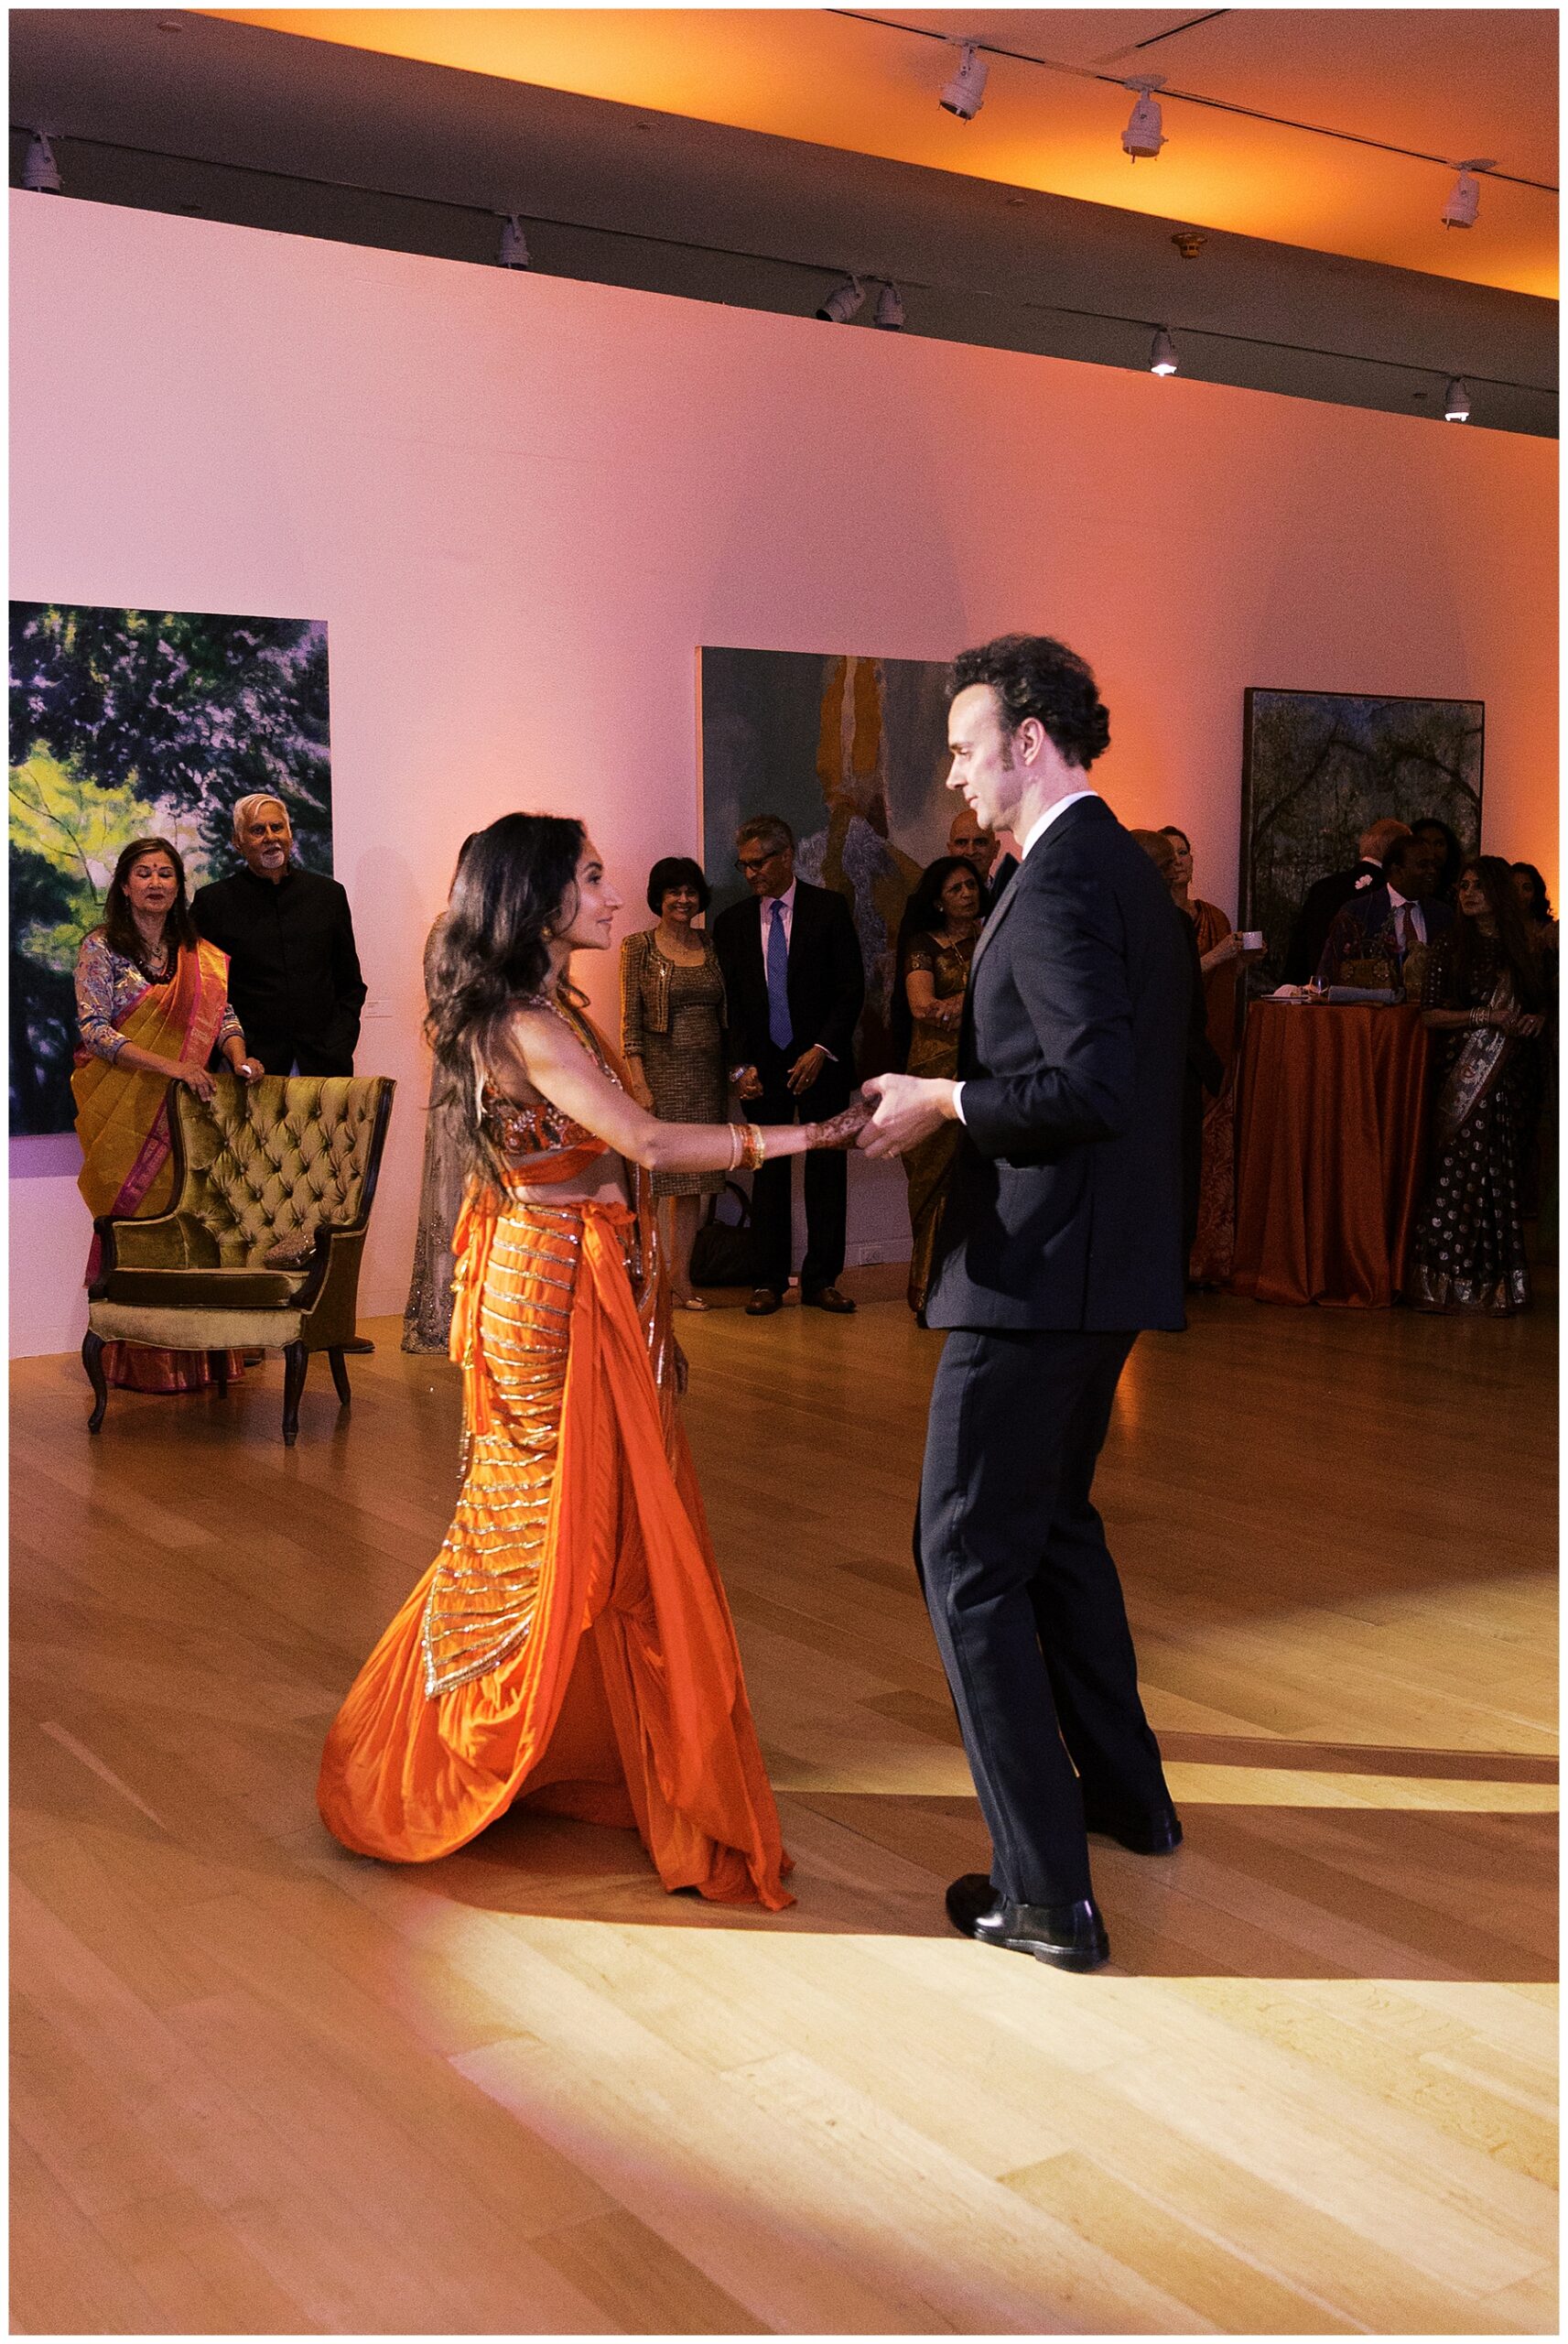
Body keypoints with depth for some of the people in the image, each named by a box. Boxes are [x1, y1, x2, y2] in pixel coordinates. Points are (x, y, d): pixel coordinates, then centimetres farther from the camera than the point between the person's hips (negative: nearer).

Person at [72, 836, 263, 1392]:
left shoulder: (201, 955, 12)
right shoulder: (100, 947, -2)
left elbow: (223, 1013, 9)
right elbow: (94, 1029, -10)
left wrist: (238, 1055, -14)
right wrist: (170, 1066, -20)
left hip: (185, 1106, 4)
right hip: (123, 1106, -4)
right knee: (133, 1220, -4)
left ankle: (194, 1352, 5)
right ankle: (134, 1360, 3)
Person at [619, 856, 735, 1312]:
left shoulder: (710, 947, 11)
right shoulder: (639, 946, -2)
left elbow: (721, 1015, 14)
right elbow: (630, 1020, -6)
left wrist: (727, 1074, 8)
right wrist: (639, 1083, -14)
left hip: (705, 1074, 5)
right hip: (661, 1070, -5)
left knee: (690, 1183, 7)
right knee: (649, 1178, -5)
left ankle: (681, 1280, 12)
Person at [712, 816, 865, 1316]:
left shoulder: (829, 908, 0)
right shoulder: (731, 923, 8)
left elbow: (852, 987, -2)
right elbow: (732, 1002, 9)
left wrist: (821, 1050, -10)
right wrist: (745, 1064, -1)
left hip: (821, 1061, -2)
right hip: (764, 1065, 2)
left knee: (826, 1170, 1)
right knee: (768, 1172, 2)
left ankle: (820, 1280, 8)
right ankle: (770, 1280, 8)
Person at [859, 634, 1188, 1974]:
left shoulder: (1060, 882, -17)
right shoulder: (1130, 872, 14)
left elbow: (1092, 1087, -26)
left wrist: (943, 1099, -14)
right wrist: (964, 1097, 15)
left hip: (1038, 1272, -11)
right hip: (1106, 1269, 11)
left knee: (971, 1557, -3)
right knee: (1055, 1524, 24)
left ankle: (1047, 1891, 2)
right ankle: (1126, 1793, 39)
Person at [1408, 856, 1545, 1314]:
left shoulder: (1522, 947, 12)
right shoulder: (1450, 947, 2)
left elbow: (1540, 1004, 19)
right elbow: (1429, 1014, -4)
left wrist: (1536, 1020, -3)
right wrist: (1484, 1017, -14)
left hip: (1510, 1077, 3)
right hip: (1464, 1076, -3)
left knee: (1501, 1171, 2)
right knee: (1462, 1169, -8)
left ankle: (1496, 1283, 6)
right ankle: (1447, 1281, -2)